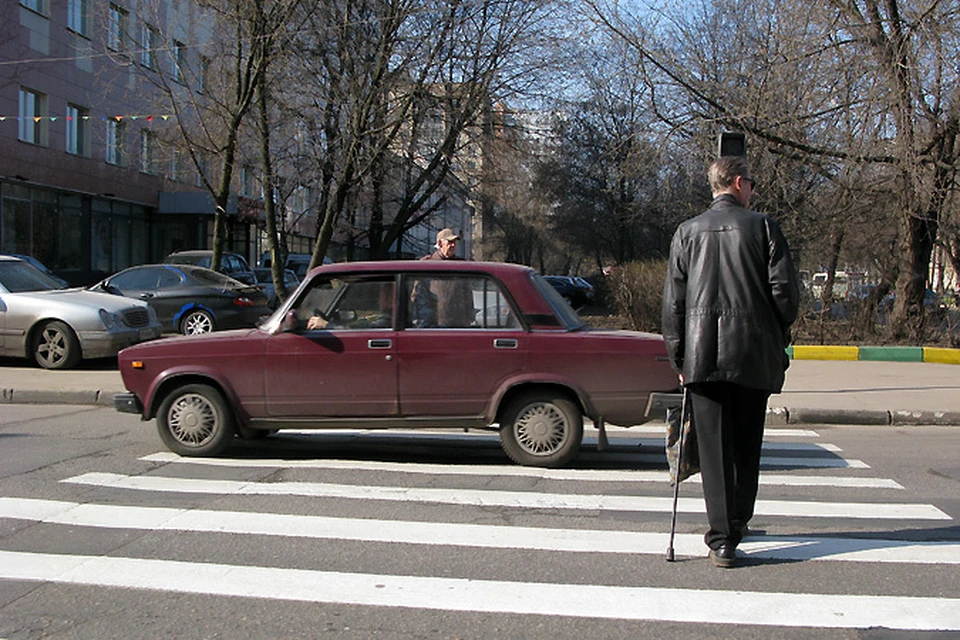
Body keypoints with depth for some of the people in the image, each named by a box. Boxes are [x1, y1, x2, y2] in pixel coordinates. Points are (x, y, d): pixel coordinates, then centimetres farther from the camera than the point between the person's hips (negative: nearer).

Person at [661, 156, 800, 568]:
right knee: (747, 445, 14)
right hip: (755, 353, -1)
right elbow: (785, 289, -4)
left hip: (703, 355, 1)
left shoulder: (687, 232, 8)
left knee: (713, 447, 1)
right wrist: (779, 334, 13)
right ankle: (737, 525, 26)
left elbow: (673, 301, 6)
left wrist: (678, 357, 12)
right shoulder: (762, 226, 1)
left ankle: (721, 540, -3)